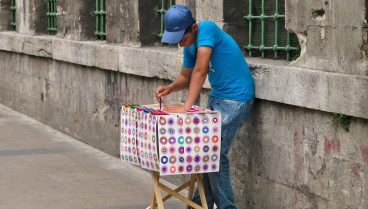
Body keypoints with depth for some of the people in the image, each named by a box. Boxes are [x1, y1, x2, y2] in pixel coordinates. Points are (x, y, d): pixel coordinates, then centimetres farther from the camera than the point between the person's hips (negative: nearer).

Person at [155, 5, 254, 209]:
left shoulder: (207, 29, -21)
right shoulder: (189, 45, 6)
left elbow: (200, 70, -28)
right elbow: (185, 76, 16)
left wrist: (186, 106, -30)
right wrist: (170, 88, -6)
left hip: (236, 98, -9)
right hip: (216, 96, 9)